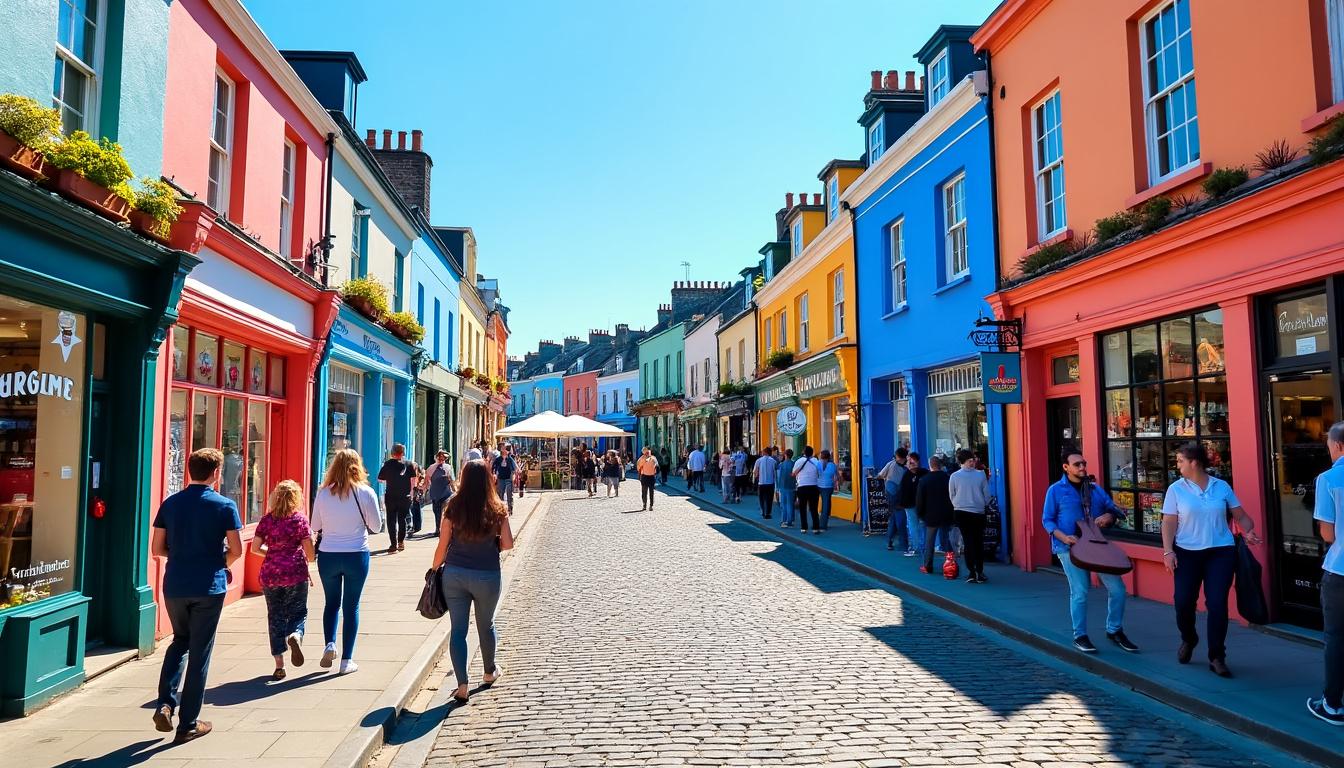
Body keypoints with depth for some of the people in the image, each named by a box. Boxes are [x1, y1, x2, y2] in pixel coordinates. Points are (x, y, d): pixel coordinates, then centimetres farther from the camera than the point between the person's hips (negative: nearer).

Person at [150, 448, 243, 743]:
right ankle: (188, 724, 13)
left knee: (180, 640, 25)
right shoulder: (225, 506, -9)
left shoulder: (170, 503, 3)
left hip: (174, 586, 4)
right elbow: (236, 550, -9)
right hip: (209, 587, -4)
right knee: (199, 652, 6)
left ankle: (165, 703, 9)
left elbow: (157, 549, 4)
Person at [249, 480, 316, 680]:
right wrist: (311, 559, 17)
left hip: (270, 575, 2)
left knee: (275, 617, 10)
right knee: (298, 612, 11)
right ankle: (295, 636, -23)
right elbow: (310, 553, -5)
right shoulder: (300, 519, -4)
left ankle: (279, 665, 8)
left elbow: (255, 548, 2)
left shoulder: (267, 520, 2)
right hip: (296, 573, -2)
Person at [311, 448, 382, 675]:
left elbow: (315, 527, 3)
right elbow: (375, 526, -4)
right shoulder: (366, 493, -9)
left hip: (328, 556, 1)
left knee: (331, 602, 21)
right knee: (351, 606, 9)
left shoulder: (323, 493, -4)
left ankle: (329, 644, 5)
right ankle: (347, 660, 12)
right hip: (356, 555, -1)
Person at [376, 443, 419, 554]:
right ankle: (401, 542, 25)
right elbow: (413, 479, -3)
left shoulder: (388, 464, -4)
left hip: (391, 496, -2)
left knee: (391, 520, 3)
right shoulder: (410, 464, 0)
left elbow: (380, 478, 3)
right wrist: (410, 491, 10)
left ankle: (394, 545, -4)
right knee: (402, 519, 17)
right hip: (405, 497, 2)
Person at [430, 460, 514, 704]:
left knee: (458, 629, 6)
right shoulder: (497, 509, -7)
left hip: (455, 574, 0)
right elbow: (508, 544, -8)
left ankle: (462, 685, 0)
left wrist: (434, 569, 11)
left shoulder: (454, 506, -5)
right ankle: (490, 672, 40)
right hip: (487, 576, 0)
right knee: (486, 625, 20)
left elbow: (443, 544, -3)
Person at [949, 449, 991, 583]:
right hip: (978, 512, 0)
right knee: (979, 542, 10)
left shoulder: (954, 476, -8)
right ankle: (979, 573, 11)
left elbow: (951, 496, 2)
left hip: (961, 512, 0)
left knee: (968, 542, 4)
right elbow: (987, 495, 0)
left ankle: (972, 573, -2)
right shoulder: (981, 475, -8)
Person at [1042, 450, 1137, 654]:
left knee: (1117, 589, 2)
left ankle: (1114, 630, 22)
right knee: (1080, 592, -5)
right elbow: (1047, 520, -1)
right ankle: (1080, 636, 12)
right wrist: (1064, 537, -17)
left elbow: (1114, 509, 17)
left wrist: (1109, 516, -7)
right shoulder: (1056, 490, -2)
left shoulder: (1095, 489, 12)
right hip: (1070, 547, -5)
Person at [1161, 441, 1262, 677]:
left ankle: (1216, 657, 6)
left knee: (1217, 604, -5)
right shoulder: (1176, 489, 0)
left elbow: (1240, 514, 10)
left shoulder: (1222, 487, 3)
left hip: (1221, 553, 0)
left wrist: (1249, 532, -10)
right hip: (1187, 553, 0)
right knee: (1183, 602, 0)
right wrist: (1168, 551, -11)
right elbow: (1169, 522, -2)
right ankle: (1188, 640, 30)